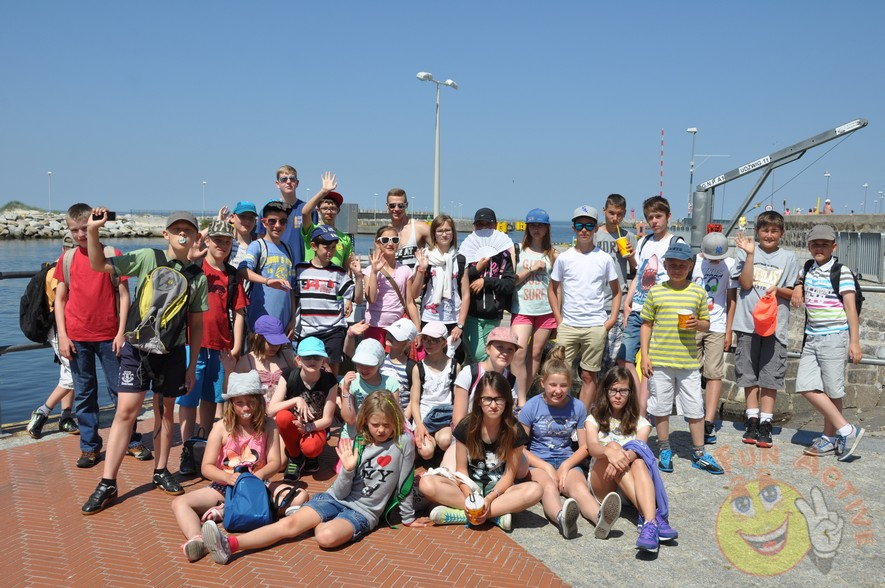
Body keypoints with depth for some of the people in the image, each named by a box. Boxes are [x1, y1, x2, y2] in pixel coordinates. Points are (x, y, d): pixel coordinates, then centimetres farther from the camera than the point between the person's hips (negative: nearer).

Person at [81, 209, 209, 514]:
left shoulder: (198, 277, 3)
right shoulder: (148, 258, -4)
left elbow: (196, 323, 7)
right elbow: (100, 265, -8)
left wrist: (192, 365, 6)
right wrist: (92, 231, -24)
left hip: (173, 351, 2)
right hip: (138, 346, -2)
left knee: (165, 411, 11)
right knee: (126, 411, -4)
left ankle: (160, 471, 28)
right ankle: (107, 483, 4)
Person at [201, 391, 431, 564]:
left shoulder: (404, 442, -9)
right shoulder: (357, 444, 2)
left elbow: (404, 485, 1)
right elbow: (340, 492, -1)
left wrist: (408, 518, 7)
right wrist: (348, 470, -18)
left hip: (364, 511, -3)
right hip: (335, 498, 3)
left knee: (326, 537, -37)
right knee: (290, 524, -22)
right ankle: (229, 544, -29)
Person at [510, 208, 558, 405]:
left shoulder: (553, 254, 7)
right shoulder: (518, 251, 5)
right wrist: (532, 269, -10)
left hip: (546, 310, 1)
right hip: (522, 310, -1)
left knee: (535, 354, 7)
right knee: (519, 352, -16)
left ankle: (523, 396, 18)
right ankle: (521, 400, -9)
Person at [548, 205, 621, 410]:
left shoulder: (604, 259, 2)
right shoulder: (564, 258, 3)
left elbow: (616, 291, 10)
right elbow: (552, 289, 11)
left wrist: (612, 319, 0)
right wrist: (558, 319, 3)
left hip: (596, 327, 0)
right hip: (568, 325, 0)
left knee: (589, 375, 6)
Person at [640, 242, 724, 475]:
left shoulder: (698, 292, 5)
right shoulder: (656, 292, 2)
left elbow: (706, 324, 12)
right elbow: (646, 325, 5)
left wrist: (697, 323, -12)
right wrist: (645, 356, 0)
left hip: (689, 361, 1)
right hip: (659, 361, 0)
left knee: (695, 409, 6)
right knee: (661, 408, 8)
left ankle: (699, 454, 19)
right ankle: (665, 451, 23)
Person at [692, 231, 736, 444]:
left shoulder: (730, 264, 1)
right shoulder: (693, 263, -1)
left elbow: (731, 299, 6)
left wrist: (728, 331, 4)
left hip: (717, 327, 0)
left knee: (714, 373, -6)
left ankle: (708, 421, -9)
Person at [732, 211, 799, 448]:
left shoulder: (789, 257, 8)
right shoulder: (745, 252, 5)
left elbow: (793, 293, 9)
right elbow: (745, 284, -6)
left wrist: (778, 290, -12)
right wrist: (750, 254, -10)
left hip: (775, 324, 0)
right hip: (748, 322, 0)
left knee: (770, 376, 0)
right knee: (748, 375, 7)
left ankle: (765, 424, 8)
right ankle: (752, 420, 18)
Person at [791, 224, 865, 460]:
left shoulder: (842, 272, -7)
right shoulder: (807, 269, 11)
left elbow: (851, 307, -10)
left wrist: (854, 341, -15)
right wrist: (797, 288, 13)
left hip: (835, 337, -6)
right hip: (812, 337, 6)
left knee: (832, 390, -2)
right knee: (806, 386, -1)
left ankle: (830, 436, 14)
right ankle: (846, 430, 9)